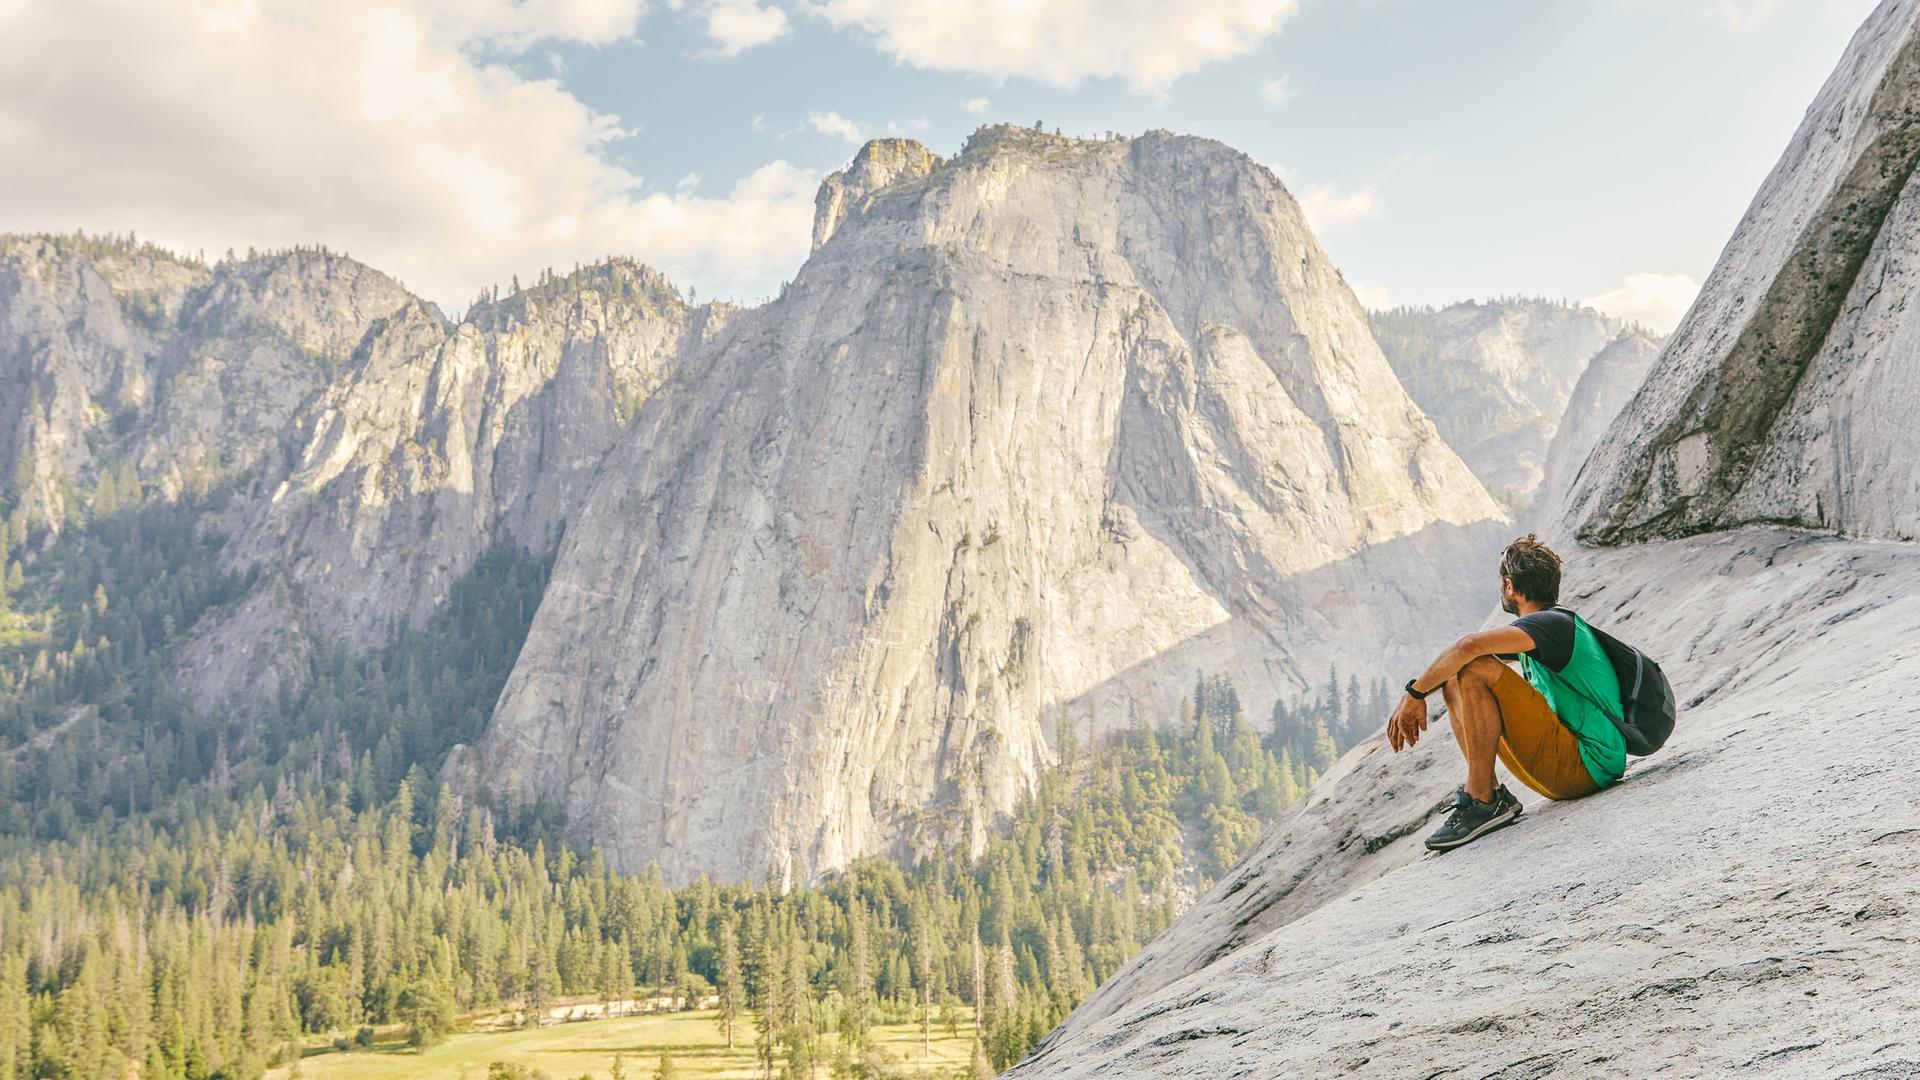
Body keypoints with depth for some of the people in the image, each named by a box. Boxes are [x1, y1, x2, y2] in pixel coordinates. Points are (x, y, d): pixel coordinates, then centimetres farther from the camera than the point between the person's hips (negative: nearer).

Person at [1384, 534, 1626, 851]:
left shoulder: (1553, 623, -14)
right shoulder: (1542, 626, 17)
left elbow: (1470, 646, -30)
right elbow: (1446, 664, 18)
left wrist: (1414, 693, -21)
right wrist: (1415, 696, 2)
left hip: (1589, 764, -10)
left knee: (1476, 670, -22)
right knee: (1453, 680, 12)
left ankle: (1482, 801, -22)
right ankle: (1494, 796, 1)